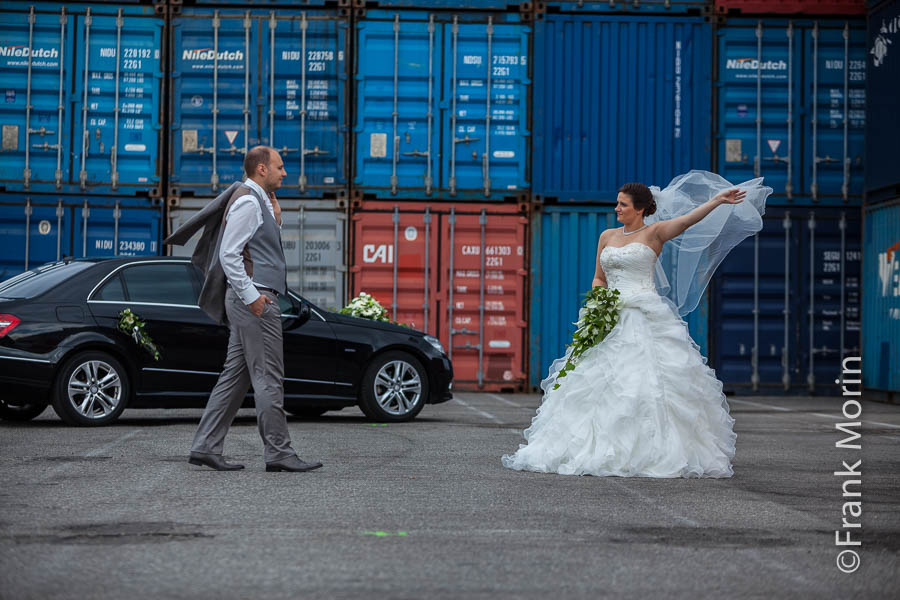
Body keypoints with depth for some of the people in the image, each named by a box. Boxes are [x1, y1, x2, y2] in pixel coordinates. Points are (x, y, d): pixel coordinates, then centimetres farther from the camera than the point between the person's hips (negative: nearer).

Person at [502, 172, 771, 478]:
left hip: (646, 317, -5)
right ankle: (602, 450, 4)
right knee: (599, 384, 0)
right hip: (610, 318, 6)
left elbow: (689, 218, -14)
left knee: (646, 382, -12)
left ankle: (655, 452, -8)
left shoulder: (654, 232, 1)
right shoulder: (607, 236, 16)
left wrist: (719, 200, -28)